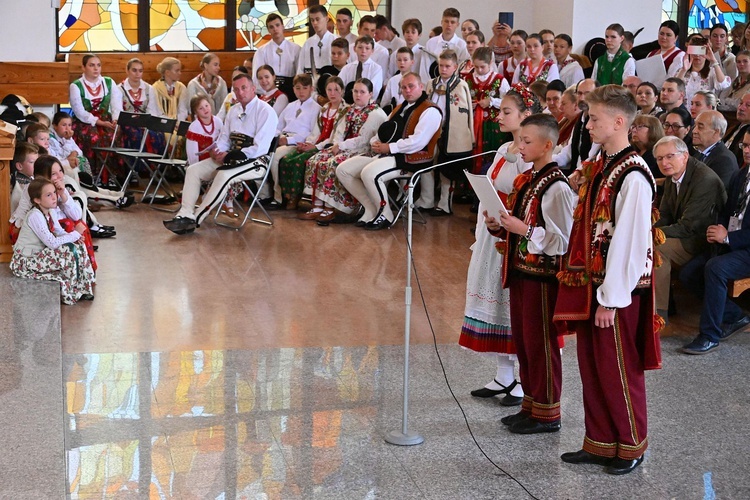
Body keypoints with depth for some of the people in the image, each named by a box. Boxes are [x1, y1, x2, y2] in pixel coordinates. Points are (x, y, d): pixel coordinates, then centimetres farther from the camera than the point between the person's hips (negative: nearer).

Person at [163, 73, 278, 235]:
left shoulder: (265, 111, -11)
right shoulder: (234, 110, 14)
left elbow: (259, 148, -19)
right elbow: (224, 137, 18)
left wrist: (228, 156, -18)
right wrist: (217, 151, -7)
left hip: (255, 161, -8)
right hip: (231, 158, 8)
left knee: (224, 175, -35)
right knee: (193, 170, -7)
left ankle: (195, 219, -28)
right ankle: (185, 215, -18)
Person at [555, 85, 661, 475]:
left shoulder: (633, 177, -20)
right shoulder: (598, 165, 7)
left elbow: (629, 242, -21)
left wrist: (610, 299, -18)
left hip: (616, 289, -8)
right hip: (590, 283, 8)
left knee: (618, 370, 5)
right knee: (591, 367, 15)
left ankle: (631, 447, 21)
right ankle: (599, 443, 28)